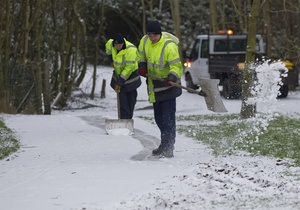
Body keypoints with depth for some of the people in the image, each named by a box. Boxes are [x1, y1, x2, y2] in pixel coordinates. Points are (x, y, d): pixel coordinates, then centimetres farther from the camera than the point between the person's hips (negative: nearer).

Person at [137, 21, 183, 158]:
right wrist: (142, 67, -2)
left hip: (168, 86, -7)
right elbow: (140, 55, 17)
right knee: (159, 118, 16)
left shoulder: (169, 46, -23)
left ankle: (168, 149, -8)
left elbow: (176, 66, -25)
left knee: (168, 117, -11)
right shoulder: (145, 41, -1)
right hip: (154, 87, 7)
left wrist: (172, 78, -44)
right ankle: (165, 145, 30)